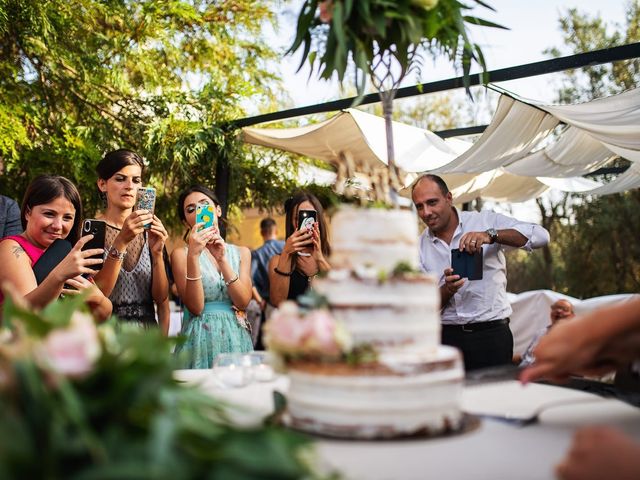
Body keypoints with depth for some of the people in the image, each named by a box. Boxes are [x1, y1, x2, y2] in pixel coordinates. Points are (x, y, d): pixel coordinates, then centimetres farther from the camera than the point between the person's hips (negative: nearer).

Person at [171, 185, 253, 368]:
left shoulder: (241, 253, 8)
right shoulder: (181, 254, -1)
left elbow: (243, 302, -5)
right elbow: (195, 307, -12)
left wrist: (222, 259, -14)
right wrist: (193, 256, -19)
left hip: (236, 338, 3)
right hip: (200, 338, -3)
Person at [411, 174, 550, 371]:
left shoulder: (485, 221, -2)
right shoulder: (419, 247, 5)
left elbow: (540, 236, -14)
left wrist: (490, 235, -27)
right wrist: (448, 289, -17)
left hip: (491, 334, -2)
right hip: (446, 335, 2)